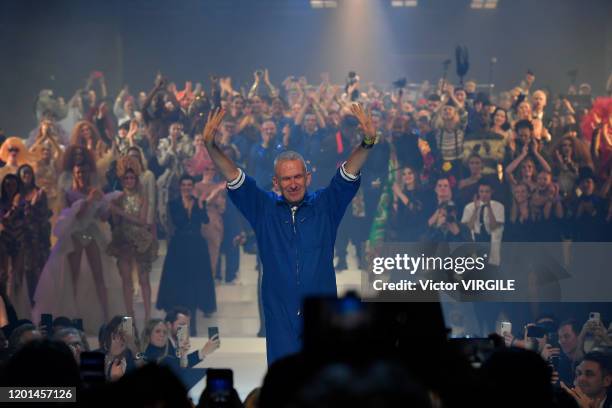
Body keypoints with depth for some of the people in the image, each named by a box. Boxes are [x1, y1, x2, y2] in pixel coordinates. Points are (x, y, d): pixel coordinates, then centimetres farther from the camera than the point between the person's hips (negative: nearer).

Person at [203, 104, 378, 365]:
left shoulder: (325, 206, 4)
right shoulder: (263, 209, 6)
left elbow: (349, 173, -8)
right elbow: (232, 176, -3)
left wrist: (367, 143, -26)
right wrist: (211, 146, -18)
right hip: (280, 317, 0)